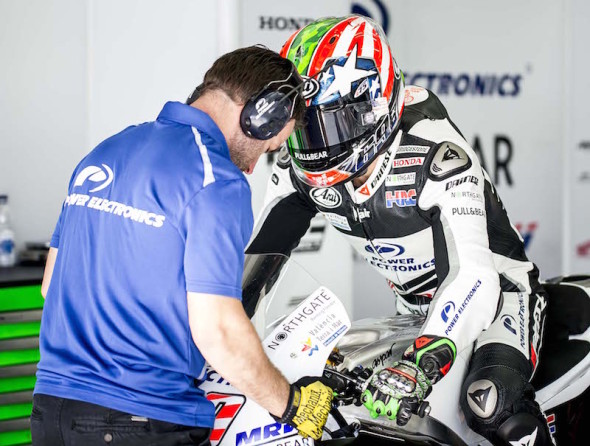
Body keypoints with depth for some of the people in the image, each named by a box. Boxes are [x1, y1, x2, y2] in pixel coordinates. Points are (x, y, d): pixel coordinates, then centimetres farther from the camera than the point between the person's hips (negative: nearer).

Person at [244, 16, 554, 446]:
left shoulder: (435, 156, -31)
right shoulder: (300, 170, -10)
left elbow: (472, 274, -41)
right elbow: (260, 251, -1)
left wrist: (420, 364, -53)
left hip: (497, 289, -7)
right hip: (413, 306, 8)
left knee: (491, 403, -32)